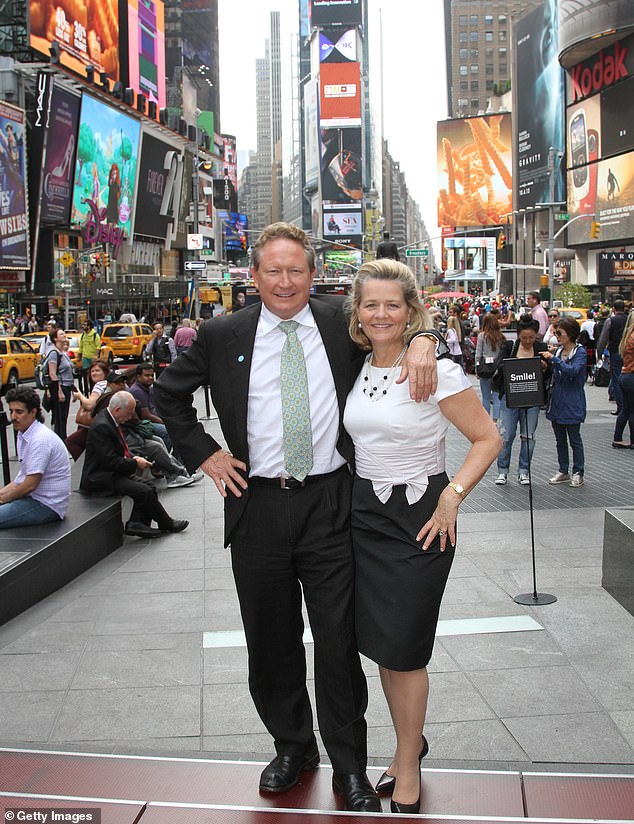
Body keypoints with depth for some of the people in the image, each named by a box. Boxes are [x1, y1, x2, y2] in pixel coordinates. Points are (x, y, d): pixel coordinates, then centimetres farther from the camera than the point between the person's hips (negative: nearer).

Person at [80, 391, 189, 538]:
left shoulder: (110, 421, 9)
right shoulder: (101, 426, -22)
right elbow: (109, 461, -25)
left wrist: (132, 458, 3)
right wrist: (135, 463, -14)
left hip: (113, 474, 11)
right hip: (101, 480, -11)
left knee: (149, 487, 0)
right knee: (145, 492, -18)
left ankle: (136, 523, -3)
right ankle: (166, 524, 0)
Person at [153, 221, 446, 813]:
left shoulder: (341, 321, 1)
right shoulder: (222, 336, 2)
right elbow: (168, 394, 15)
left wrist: (423, 340, -11)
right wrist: (202, 454, 4)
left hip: (330, 503, -1)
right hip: (256, 504, 1)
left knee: (339, 641, 5)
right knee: (271, 641, 14)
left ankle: (349, 767, 23)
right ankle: (292, 747, 36)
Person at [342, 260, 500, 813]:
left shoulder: (437, 370, -12)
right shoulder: (355, 369, 5)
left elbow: (488, 438, -9)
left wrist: (452, 497, -17)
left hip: (420, 519, -5)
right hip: (364, 514, 6)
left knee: (404, 648, 1)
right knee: (378, 643, 13)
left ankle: (408, 767, 22)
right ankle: (410, 741, 36)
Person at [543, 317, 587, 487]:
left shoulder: (580, 352, -10)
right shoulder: (558, 351, 9)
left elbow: (573, 370, -27)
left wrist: (553, 359, -29)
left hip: (572, 404, -7)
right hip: (557, 403, 7)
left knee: (574, 440, 3)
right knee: (560, 440, 13)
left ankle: (578, 473, 11)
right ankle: (563, 472, 21)